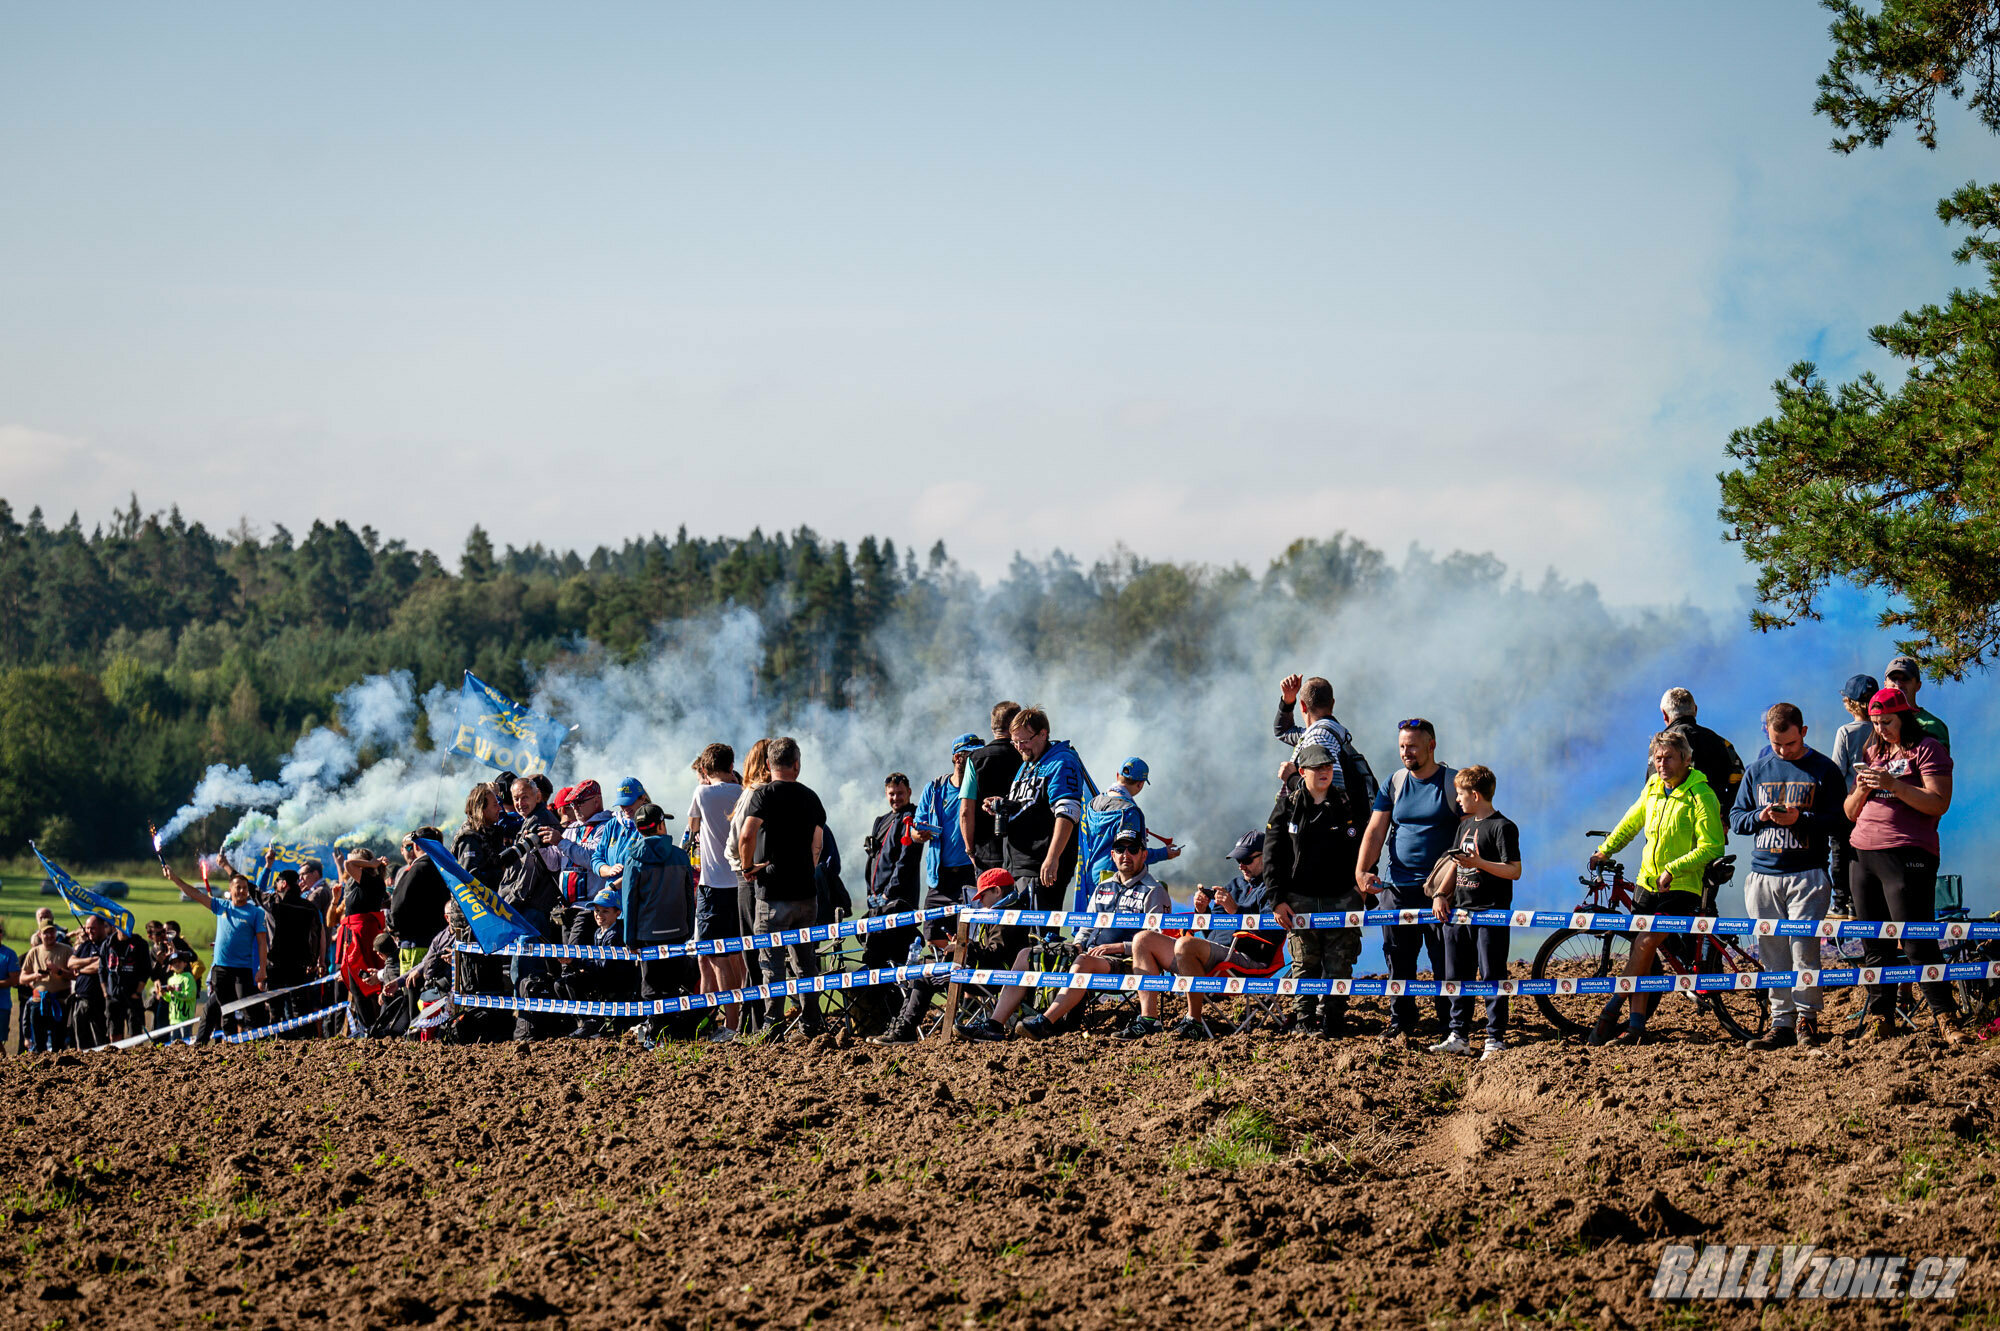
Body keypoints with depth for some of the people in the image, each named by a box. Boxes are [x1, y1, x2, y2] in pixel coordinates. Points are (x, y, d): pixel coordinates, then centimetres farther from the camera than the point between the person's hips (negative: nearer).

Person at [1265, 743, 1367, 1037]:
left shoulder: (1346, 806, 7)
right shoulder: (1287, 806, 4)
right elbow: (1272, 855, 2)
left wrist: (1364, 895, 3)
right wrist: (1277, 899, -5)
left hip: (1341, 900, 1)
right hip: (1300, 900, -1)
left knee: (1339, 966, 0)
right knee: (1305, 965, 1)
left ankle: (1332, 1022, 7)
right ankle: (1303, 1021, 8)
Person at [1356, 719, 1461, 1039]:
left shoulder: (1454, 783, -1)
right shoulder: (1394, 783, 10)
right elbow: (1375, 829, 6)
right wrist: (1361, 870, -8)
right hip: (1399, 888, 4)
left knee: (1445, 960, -3)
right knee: (1398, 958, 6)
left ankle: (1451, 1023, 4)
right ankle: (1401, 1022, 16)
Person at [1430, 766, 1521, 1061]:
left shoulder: (1502, 827, -9)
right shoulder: (1465, 825, 17)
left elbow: (1514, 871, -15)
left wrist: (1479, 863, -25)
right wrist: (1441, 895, 10)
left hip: (1490, 914, -8)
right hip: (1459, 912, 8)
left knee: (1491, 978, -5)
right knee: (1457, 977, 11)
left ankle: (1495, 1038, -2)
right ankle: (1458, 1036, 17)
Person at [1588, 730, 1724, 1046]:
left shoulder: (1701, 795, -12)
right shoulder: (1653, 787, 8)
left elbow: (1711, 847, -17)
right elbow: (1632, 822, 26)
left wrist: (1673, 869, -24)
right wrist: (1605, 850, 20)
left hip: (1681, 888, -6)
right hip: (1648, 883, 6)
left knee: (1646, 943, -19)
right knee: (1641, 951, 3)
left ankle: (1611, 1009, -12)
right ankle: (1636, 1025, 9)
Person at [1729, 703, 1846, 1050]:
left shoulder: (1824, 770, 2)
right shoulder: (1757, 770, 14)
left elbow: (1840, 820, -2)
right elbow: (1735, 819, 16)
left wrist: (1799, 819, -15)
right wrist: (1760, 816, -6)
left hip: (1808, 874, -4)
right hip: (1763, 875, 4)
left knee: (1803, 948, -10)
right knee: (1773, 953, 3)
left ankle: (1807, 1019, 2)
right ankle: (1782, 1023, 7)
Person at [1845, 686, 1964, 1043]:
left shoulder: (1927, 749, 1)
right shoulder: (1871, 754, 20)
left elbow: (1939, 803, -11)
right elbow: (1850, 812, 19)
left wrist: (1893, 785, -19)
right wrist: (1862, 790, -2)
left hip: (1907, 855, -7)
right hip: (1865, 856, 7)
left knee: (1917, 943, -12)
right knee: (1875, 946, 5)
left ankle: (1947, 1020, -10)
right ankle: (1880, 1021, 8)